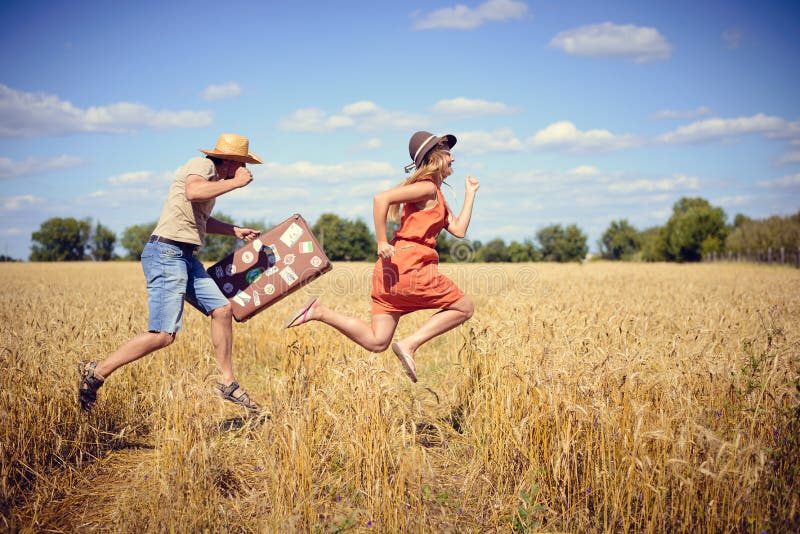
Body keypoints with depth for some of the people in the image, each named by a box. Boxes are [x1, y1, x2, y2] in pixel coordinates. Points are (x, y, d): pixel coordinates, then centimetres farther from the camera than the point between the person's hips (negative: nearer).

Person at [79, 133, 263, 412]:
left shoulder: (213, 177, 21)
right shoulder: (201, 165, -8)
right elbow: (193, 192, -32)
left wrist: (236, 231, 35)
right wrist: (235, 182, -20)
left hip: (185, 257, 11)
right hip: (167, 253, -10)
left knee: (222, 309, 8)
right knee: (164, 335, -14)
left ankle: (228, 384, 17)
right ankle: (96, 373, -2)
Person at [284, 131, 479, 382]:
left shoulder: (437, 198, 25)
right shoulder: (427, 188, -6)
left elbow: (459, 229, 18)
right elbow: (381, 198, -18)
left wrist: (470, 193, 24)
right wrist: (382, 243, -19)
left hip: (391, 268, 9)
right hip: (409, 265, -9)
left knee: (375, 342, 6)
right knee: (464, 307, 4)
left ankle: (320, 311, -1)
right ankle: (410, 344, -5)